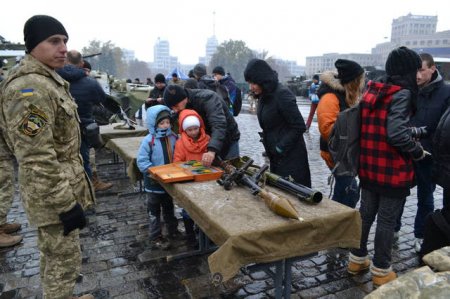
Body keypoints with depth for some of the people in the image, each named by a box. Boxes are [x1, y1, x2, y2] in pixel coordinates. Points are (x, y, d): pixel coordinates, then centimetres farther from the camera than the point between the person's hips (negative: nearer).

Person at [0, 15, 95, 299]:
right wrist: (66, 205, -24)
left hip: (63, 186, 10)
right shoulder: (29, 89, -24)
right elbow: (37, 160, -28)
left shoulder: (49, 79, 10)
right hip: (54, 194, -10)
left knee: (56, 255, 24)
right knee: (65, 259, 5)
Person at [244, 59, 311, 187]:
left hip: (291, 157, -8)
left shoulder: (282, 94, -19)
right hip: (276, 157, 8)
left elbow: (299, 127, -18)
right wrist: (269, 149, 6)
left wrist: (280, 148, -17)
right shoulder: (264, 96, 7)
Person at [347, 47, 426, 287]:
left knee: (366, 213, 18)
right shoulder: (401, 93, -15)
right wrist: (418, 151, -8)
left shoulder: (372, 91, 7)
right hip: (393, 172, -7)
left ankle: (357, 259, 32)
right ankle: (381, 271, 21)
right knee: (387, 220, 6)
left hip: (369, 167, 7)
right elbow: (396, 134, -25)